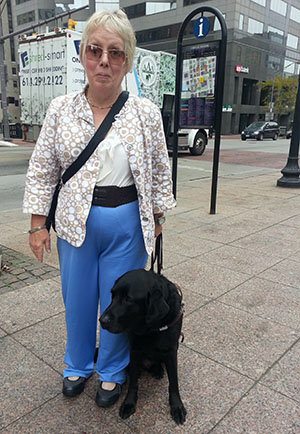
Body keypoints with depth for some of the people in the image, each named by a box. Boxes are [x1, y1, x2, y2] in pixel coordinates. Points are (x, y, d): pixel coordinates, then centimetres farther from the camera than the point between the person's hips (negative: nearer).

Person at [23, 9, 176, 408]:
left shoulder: (147, 113, -4)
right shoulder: (61, 110, -1)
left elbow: (159, 171, 3)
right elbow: (42, 171, 2)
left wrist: (156, 218, 5)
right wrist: (38, 223, 1)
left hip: (127, 223, -1)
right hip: (76, 222, 2)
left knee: (118, 301, 11)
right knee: (77, 297, 16)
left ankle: (112, 372, 37)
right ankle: (78, 365, 44)